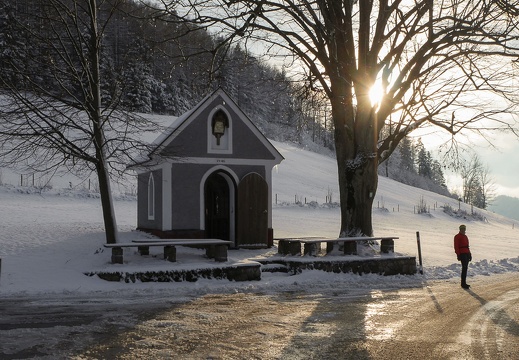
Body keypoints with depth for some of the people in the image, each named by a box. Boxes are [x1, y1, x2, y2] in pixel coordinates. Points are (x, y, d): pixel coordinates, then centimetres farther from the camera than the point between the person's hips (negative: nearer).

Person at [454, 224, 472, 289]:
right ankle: (463, 283, -13)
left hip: (467, 254, 9)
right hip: (462, 254, -9)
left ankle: (463, 283, 15)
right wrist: (458, 255, -18)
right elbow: (456, 246, -11)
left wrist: (470, 254, 17)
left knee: (465, 268, 9)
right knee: (464, 268, -13)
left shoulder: (465, 237, 21)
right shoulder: (457, 237, -5)